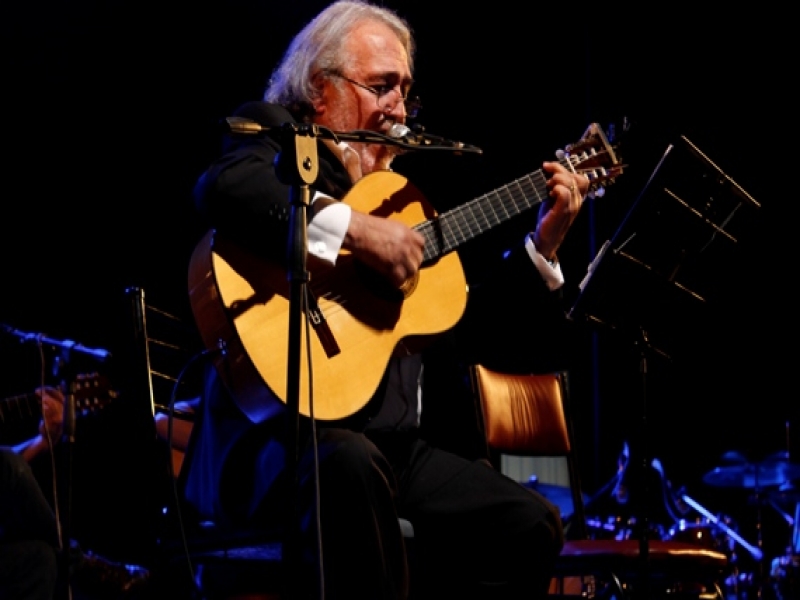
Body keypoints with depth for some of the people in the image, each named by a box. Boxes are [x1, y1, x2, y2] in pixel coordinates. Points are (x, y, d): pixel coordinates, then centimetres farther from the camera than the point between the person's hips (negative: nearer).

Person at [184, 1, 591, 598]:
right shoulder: (275, 135, 4)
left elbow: (467, 332, 23)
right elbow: (223, 188, -23)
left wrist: (542, 247, 17)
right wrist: (352, 227, -27)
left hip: (396, 441, 7)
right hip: (281, 434, -7)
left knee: (530, 521, -7)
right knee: (349, 463, -38)